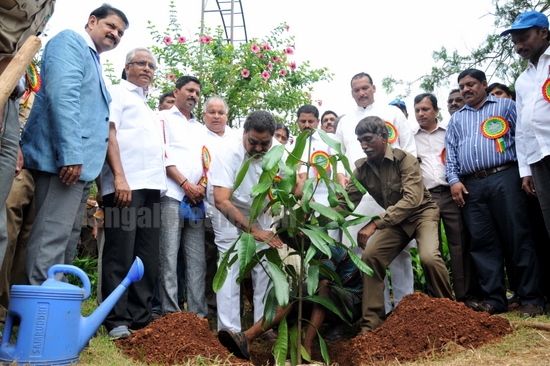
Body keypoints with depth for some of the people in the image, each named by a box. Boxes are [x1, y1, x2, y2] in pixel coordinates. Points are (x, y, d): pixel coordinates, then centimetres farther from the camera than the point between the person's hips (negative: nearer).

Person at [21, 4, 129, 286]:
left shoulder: (94, 61, 27)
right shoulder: (70, 41, 0)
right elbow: (62, 94, -17)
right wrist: (70, 154, -25)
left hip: (81, 164, 10)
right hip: (64, 160, -10)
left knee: (66, 242, 10)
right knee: (51, 241, -12)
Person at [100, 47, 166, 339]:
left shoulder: (148, 107, 29)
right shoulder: (117, 93, 7)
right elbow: (109, 133, -7)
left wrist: (159, 183, 14)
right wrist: (119, 177, -19)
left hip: (151, 186, 8)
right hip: (125, 184, -7)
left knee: (147, 256, 5)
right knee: (120, 253, -8)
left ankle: (140, 319, 11)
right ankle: (117, 322, -4)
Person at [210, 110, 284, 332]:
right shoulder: (228, 154, -29)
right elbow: (221, 201, -36)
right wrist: (252, 230, -43)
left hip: (260, 217, 4)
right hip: (230, 217, -4)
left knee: (266, 270, 0)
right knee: (231, 271, -10)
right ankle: (230, 331, -2)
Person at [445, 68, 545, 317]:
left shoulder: (506, 106, 14)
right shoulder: (456, 119, 24)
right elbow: (450, 153, 18)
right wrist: (454, 180, 2)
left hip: (505, 178, -3)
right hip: (471, 186, 4)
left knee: (518, 237, -6)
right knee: (483, 242, 1)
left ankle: (531, 298, 0)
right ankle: (493, 299, 6)